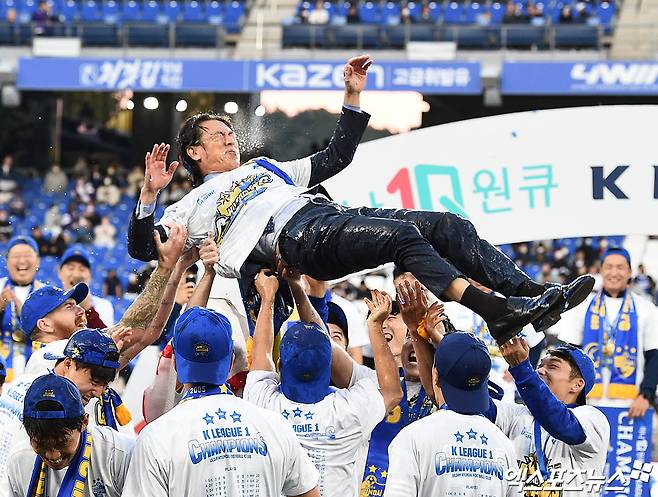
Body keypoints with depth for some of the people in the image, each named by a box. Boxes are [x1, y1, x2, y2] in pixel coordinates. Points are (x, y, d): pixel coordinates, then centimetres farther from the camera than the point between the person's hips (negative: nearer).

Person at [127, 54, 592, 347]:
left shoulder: (265, 168, 39)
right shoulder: (196, 203, 22)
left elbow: (336, 157, 39)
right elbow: (142, 248, 12)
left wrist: (353, 97, 32)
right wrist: (150, 193, -1)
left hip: (336, 216, 8)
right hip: (300, 238, -7)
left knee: (449, 226, -13)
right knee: (403, 235, -34)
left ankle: (535, 294, -25)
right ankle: (496, 312, -48)